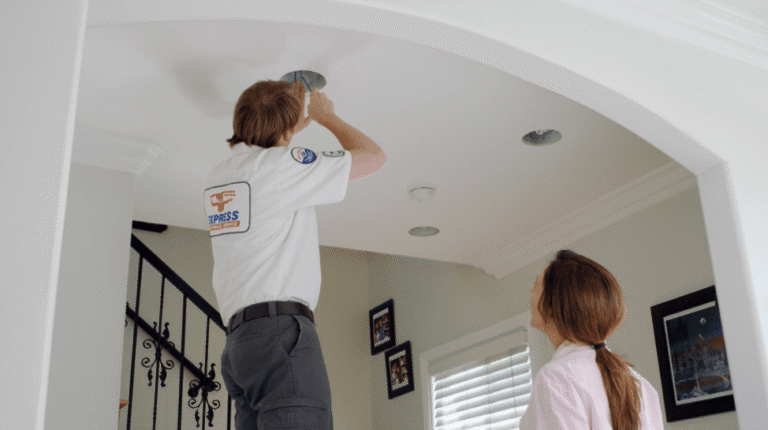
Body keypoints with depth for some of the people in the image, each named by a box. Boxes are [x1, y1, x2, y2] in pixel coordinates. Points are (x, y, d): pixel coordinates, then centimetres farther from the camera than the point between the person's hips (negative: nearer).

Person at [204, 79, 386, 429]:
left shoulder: (217, 177, 20)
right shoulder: (280, 164, -4)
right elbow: (372, 157, 5)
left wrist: (294, 124, 49)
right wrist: (326, 117, 20)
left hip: (240, 337, 8)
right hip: (280, 330, -8)